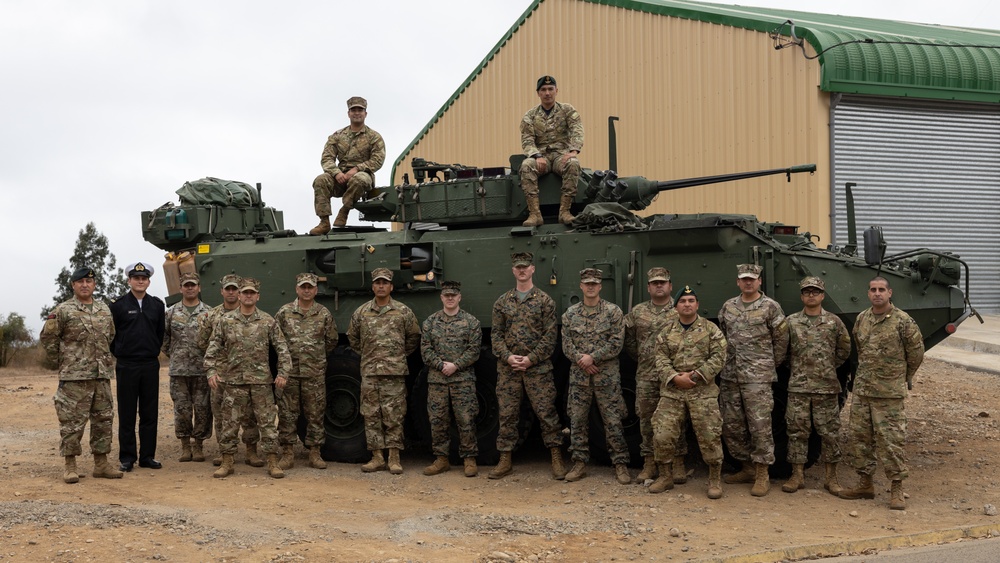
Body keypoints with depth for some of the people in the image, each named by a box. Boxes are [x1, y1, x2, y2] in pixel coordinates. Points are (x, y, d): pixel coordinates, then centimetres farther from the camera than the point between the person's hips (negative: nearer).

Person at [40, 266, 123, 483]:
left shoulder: (105, 310, 12)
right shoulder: (63, 311, -4)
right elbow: (47, 337, -1)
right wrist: (59, 361, 2)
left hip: (102, 376, 5)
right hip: (73, 377, -5)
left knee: (103, 420, 8)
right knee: (72, 422, -3)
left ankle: (101, 463, 16)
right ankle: (70, 466, 4)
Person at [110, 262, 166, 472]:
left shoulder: (157, 305, 7)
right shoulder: (119, 305, -2)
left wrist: (154, 351, 11)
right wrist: (119, 353, 6)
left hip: (151, 365, 3)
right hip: (126, 366, -3)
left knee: (150, 413, 6)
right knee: (127, 414, 2)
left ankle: (147, 456, 13)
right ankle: (127, 458, 8)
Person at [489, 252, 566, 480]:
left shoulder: (544, 301, 2)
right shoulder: (502, 302, 10)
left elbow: (550, 336, -4)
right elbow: (496, 335, 7)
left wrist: (530, 359, -12)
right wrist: (508, 357, -9)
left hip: (538, 368, -3)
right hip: (508, 368, 3)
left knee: (546, 412, -3)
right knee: (507, 414, 5)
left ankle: (556, 459, 5)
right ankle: (505, 461, 12)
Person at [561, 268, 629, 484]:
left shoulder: (613, 312, -1)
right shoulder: (570, 313, 7)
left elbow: (616, 343, -7)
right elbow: (567, 345, 4)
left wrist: (592, 357, -15)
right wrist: (582, 362, -11)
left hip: (607, 377, -3)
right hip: (579, 376, 3)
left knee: (613, 422, -1)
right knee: (578, 420, 6)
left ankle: (620, 464, 6)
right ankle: (580, 464, 15)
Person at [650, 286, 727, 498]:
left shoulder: (710, 329, 2)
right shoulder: (666, 332, 8)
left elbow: (718, 357, -5)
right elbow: (660, 359, 2)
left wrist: (696, 375, -14)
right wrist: (675, 377, -14)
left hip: (703, 391, -2)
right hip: (672, 391, 2)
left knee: (709, 436, -4)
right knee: (663, 435, -2)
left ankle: (715, 480, 11)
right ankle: (665, 477, 15)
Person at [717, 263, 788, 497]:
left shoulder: (770, 307, -2)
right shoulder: (728, 307, 12)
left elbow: (781, 339, 2)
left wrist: (772, 364, 7)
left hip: (758, 377, -5)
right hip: (730, 376, 5)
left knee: (760, 426, -6)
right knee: (731, 426, 8)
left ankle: (762, 475, 1)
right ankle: (747, 468, 22)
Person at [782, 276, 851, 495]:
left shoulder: (834, 321, 3)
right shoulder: (791, 321, 4)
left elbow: (844, 349, 13)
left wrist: (829, 367, 9)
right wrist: (798, 366, 7)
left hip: (827, 387, 0)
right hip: (798, 387, 0)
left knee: (830, 433, 3)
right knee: (797, 432, 3)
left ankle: (831, 477, 13)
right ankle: (797, 475, 11)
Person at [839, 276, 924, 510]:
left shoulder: (903, 321, -9)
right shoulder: (861, 319, 7)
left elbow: (916, 352, 2)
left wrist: (904, 377, 12)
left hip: (890, 393, -6)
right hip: (862, 390, 6)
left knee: (891, 440, -4)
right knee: (858, 436, 9)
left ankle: (896, 490, 4)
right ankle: (865, 484, 21)